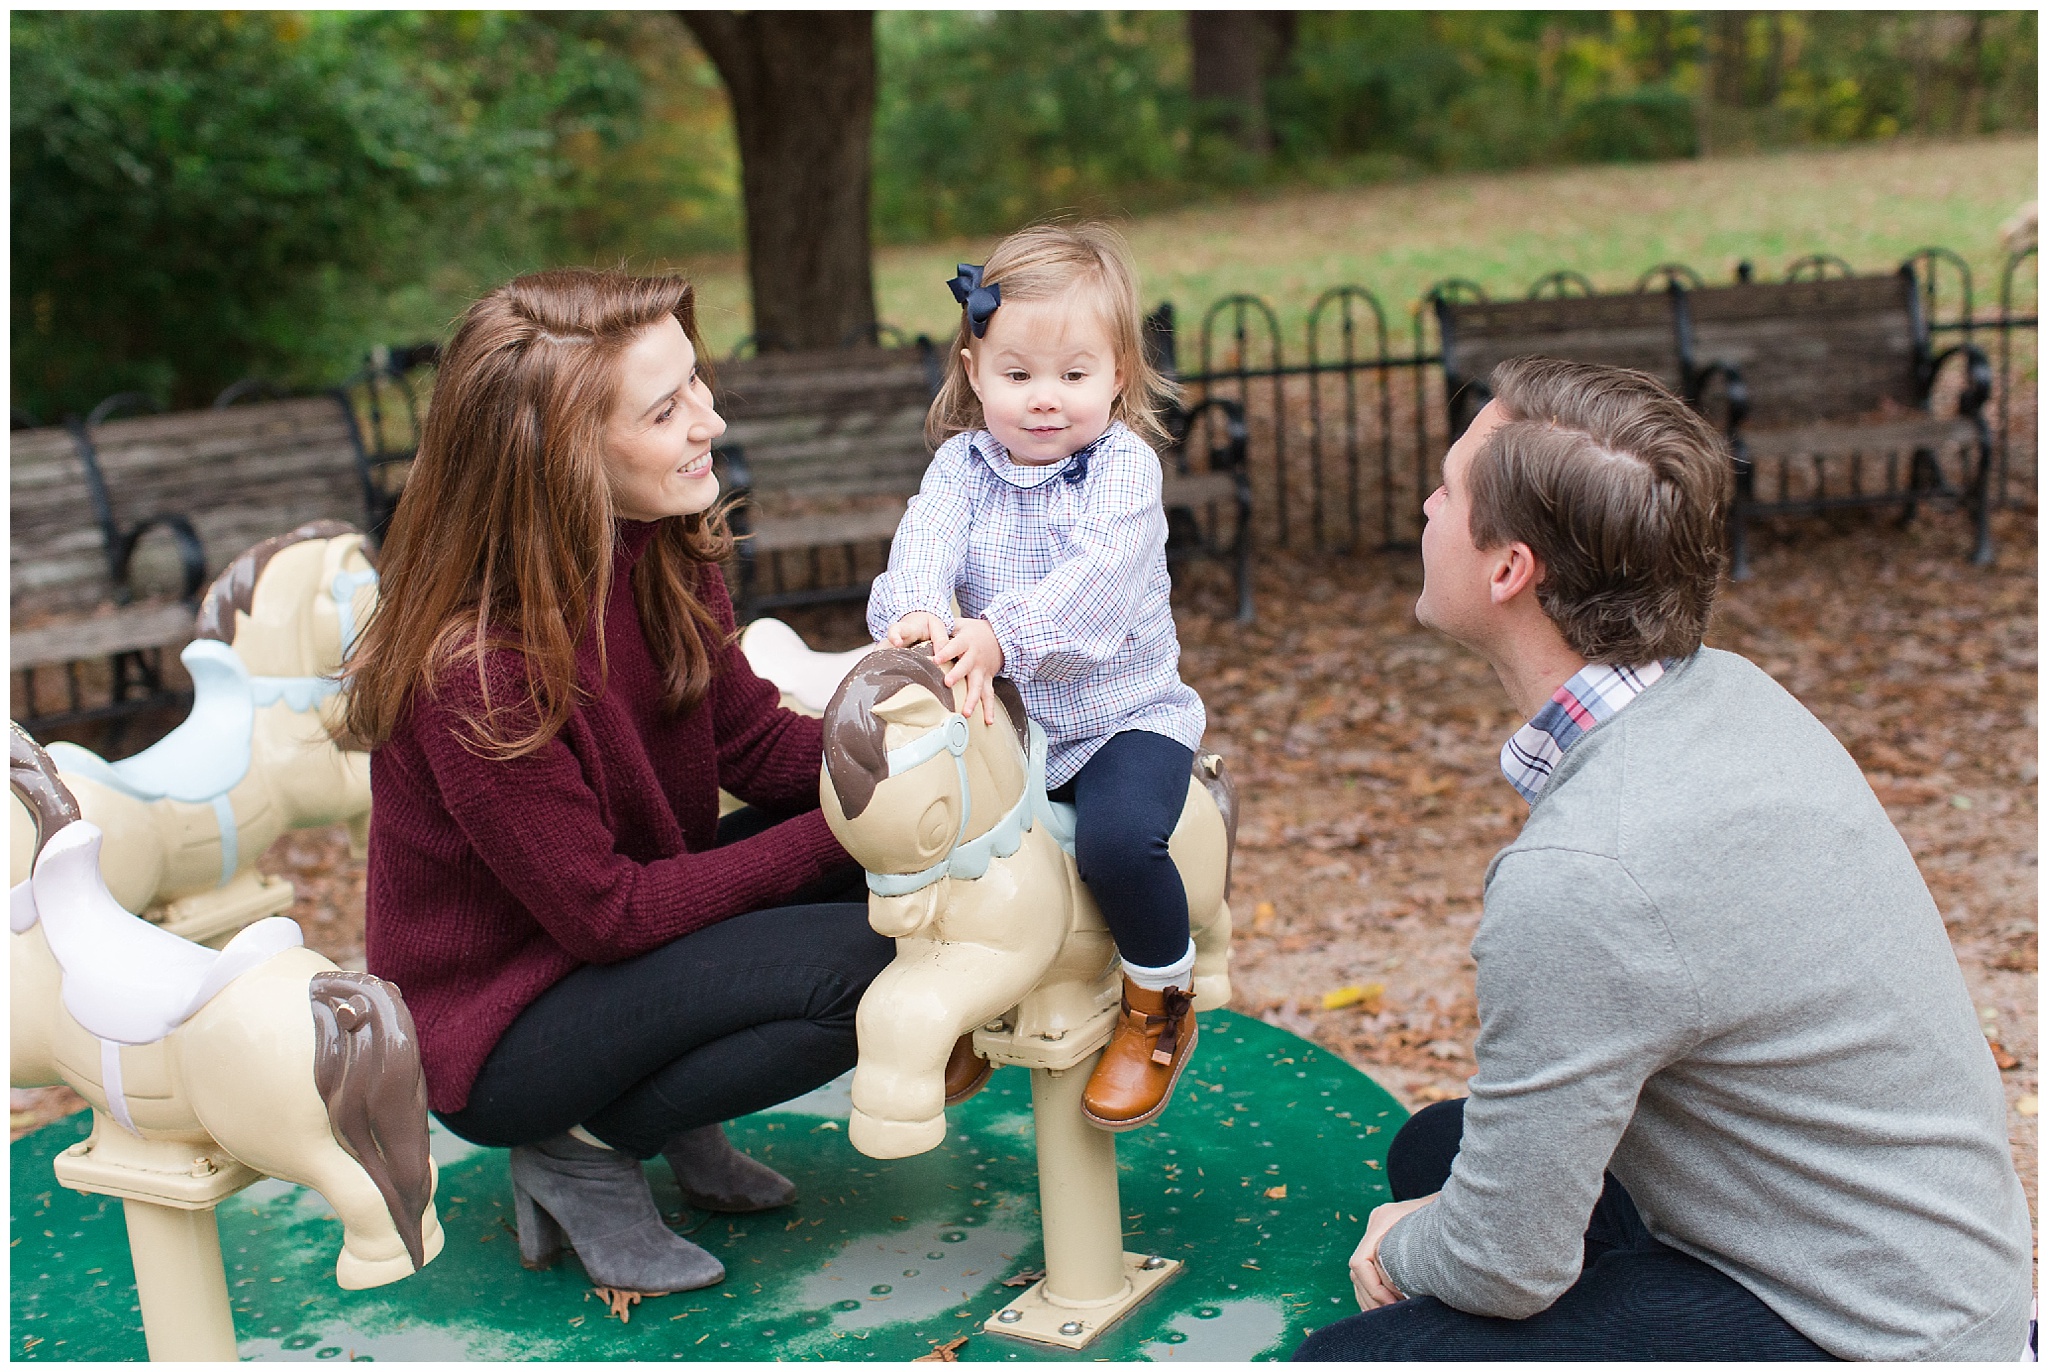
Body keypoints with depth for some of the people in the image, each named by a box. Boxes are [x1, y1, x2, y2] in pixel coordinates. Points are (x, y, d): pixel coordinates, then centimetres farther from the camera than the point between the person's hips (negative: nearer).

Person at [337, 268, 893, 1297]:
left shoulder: (659, 555, -8)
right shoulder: (474, 673, -31)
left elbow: (752, 740, 0)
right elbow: (608, 911, -24)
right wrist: (841, 831, -23)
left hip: (623, 913, 8)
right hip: (494, 1032, -8)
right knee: (866, 963, -24)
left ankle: (671, 1114, 6)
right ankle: (580, 1149, -2)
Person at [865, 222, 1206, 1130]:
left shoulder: (1123, 463, -11)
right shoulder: (964, 462, 2)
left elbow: (1095, 574, -27)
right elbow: (926, 540, -17)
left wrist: (999, 635, -42)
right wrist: (917, 614, -40)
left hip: (1124, 715, -5)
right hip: (1001, 719, 5)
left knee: (1116, 838, -30)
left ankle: (1160, 1010, 1)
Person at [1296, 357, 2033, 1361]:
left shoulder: (1577, 881, -32)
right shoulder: (1722, 689, -3)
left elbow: (1506, 1268, -22)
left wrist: (1401, 1251, 1)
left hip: (1861, 1341, -9)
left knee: (1358, 1354, -16)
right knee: (1435, 1149, 18)